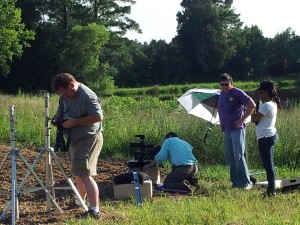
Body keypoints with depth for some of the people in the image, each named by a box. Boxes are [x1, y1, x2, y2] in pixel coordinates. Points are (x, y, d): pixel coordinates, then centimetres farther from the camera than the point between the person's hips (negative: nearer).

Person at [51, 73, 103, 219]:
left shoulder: (87, 96, -21)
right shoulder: (64, 97, 6)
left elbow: (98, 116, -26)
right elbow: (60, 112, 21)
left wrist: (75, 122, -25)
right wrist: (58, 120, -3)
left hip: (89, 139, -9)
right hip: (75, 139, 9)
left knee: (84, 173, -15)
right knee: (78, 172, 18)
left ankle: (94, 210, -17)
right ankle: (80, 203, 34)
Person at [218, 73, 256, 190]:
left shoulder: (238, 93, -8)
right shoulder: (222, 94, 14)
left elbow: (252, 105, -14)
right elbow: (219, 107, 31)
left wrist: (242, 119, -13)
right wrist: (221, 121, 18)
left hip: (237, 129, -8)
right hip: (226, 130, 8)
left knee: (238, 156, -14)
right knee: (230, 157, 8)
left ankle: (246, 183, -9)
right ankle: (236, 182, 14)